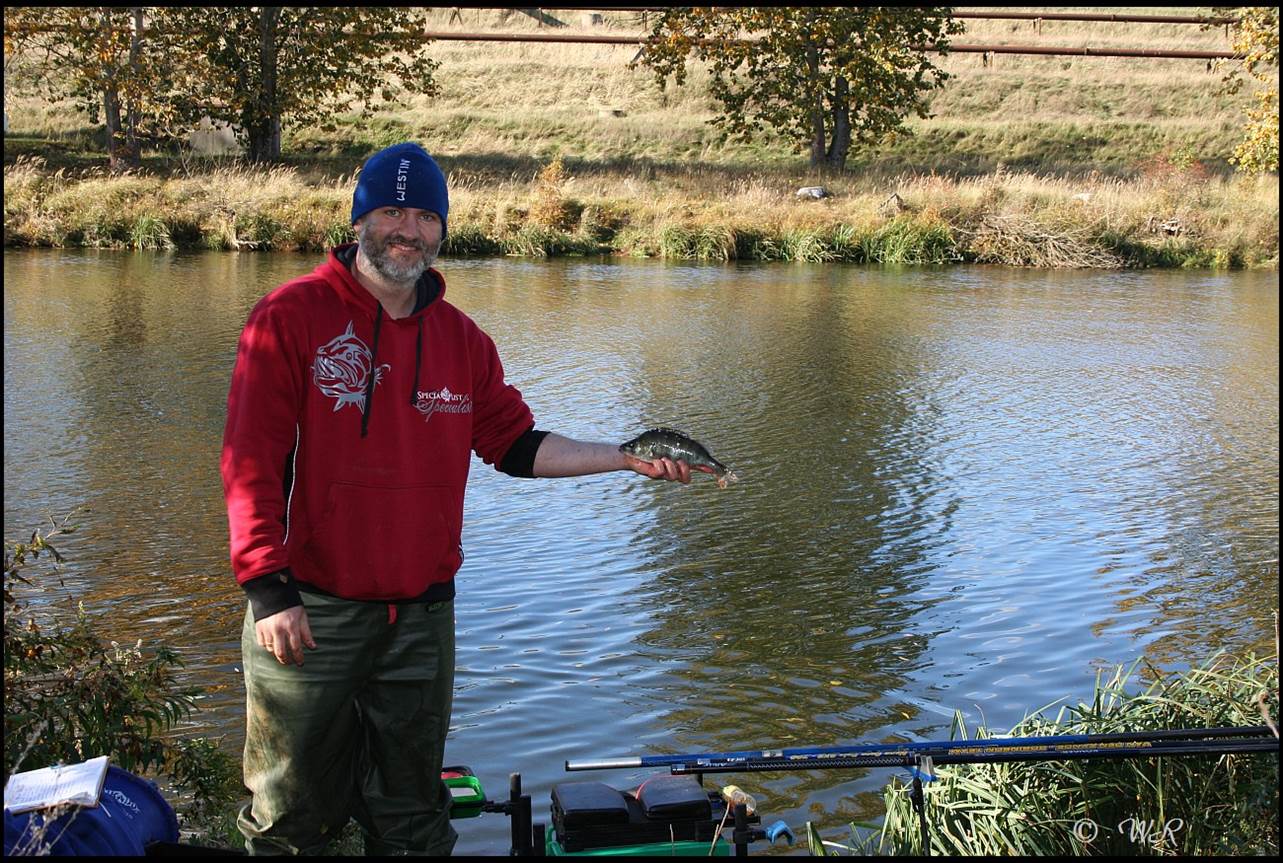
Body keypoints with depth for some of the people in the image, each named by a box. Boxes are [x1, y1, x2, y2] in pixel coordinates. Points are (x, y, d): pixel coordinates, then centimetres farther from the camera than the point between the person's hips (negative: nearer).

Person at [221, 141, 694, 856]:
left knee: (411, 815, 15)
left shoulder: (462, 339, 10)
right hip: (308, 614, -4)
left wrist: (628, 459, 4)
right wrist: (269, 587, -17)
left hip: (423, 616, 4)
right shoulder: (292, 316, -6)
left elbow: (516, 444, 14)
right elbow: (252, 462, -10)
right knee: (294, 811, 8)